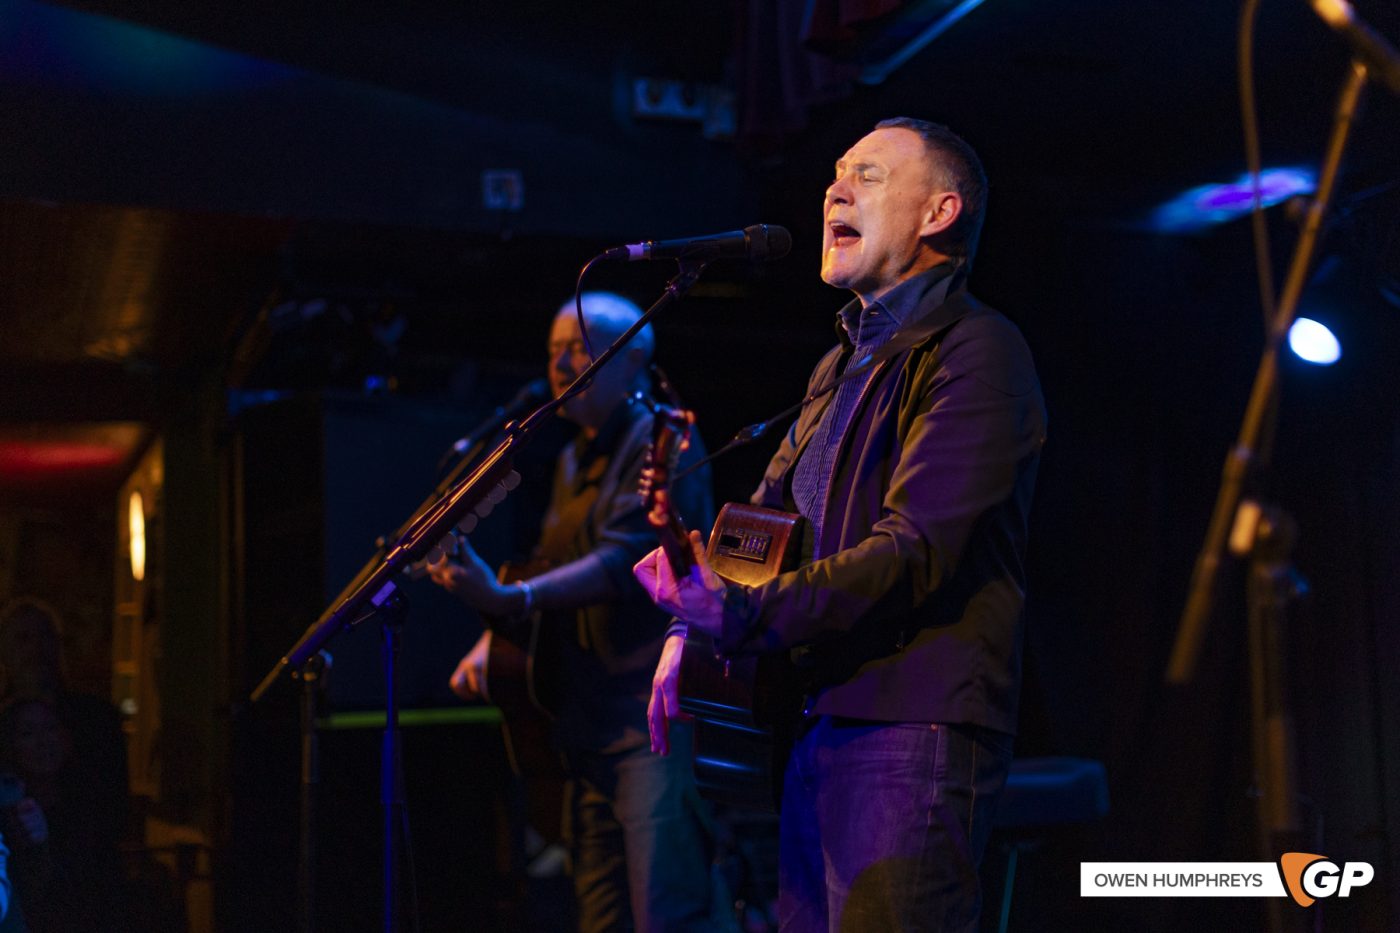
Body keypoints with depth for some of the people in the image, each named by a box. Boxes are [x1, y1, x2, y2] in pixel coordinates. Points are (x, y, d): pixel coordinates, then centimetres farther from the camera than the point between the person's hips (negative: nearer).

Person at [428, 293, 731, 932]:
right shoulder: (573, 462, 21)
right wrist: (494, 639, 10)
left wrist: (511, 601, -32)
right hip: (589, 722, 9)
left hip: (655, 716, -9)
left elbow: (627, 560, -20)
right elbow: (551, 567, 28)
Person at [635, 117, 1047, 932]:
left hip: (913, 736, -9)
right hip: (818, 726, 9)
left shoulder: (976, 351, -8)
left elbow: (915, 548, -18)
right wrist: (692, 627, 6)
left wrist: (745, 612, -23)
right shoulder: (844, 365, 22)